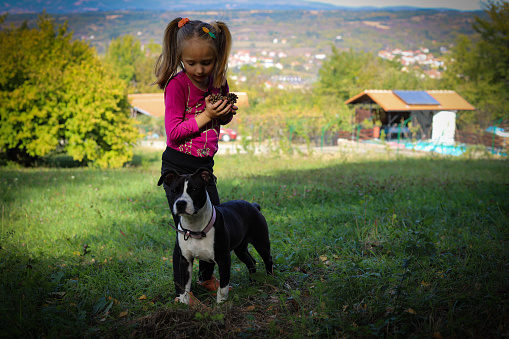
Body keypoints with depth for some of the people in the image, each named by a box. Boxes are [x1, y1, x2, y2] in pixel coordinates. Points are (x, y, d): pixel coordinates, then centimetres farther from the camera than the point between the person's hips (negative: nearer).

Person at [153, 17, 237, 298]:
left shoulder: (217, 81, 4)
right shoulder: (177, 84, -15)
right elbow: (174, 131, -18)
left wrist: (227, 112, -4)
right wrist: (206, 115, -25)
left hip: (204, 165, 7)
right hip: (178, 166, -7)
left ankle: (207, 277, 35)